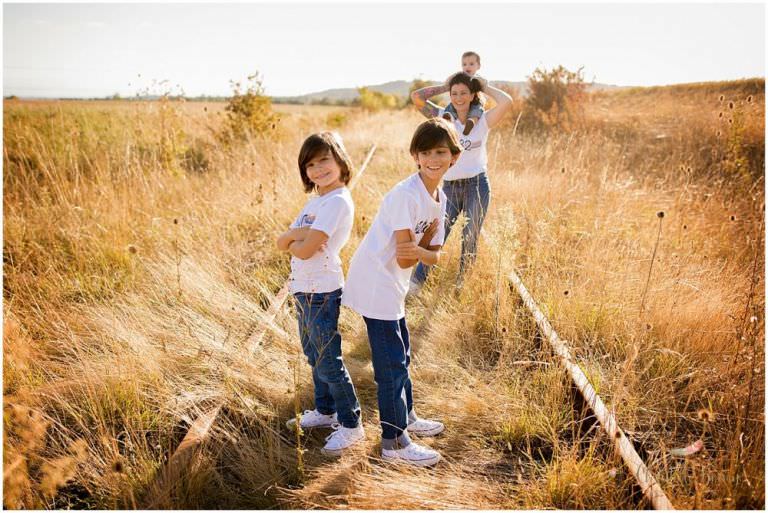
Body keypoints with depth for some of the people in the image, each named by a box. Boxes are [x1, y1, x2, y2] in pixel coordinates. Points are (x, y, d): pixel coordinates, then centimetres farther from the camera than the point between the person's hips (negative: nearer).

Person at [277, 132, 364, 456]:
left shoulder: (338, 201, -18)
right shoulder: (316, 200, 12)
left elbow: (305, 249, -23)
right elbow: (281, 243, 5)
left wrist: (290, 240, -2)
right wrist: (298, 235, -15)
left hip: (322, 292, -9)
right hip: (304, 290, 9)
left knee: (328, 361, 0)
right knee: (315, 356, 20)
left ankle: (351, 425, 14)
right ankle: (325, 412, 37)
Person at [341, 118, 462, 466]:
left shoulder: (439, 199, 6)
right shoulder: (406, 195, -21)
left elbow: (434, 256, 2)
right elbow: (404, 259, -22)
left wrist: (421, 251, -18)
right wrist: (427, 239, -9)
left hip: (392, 287, 9)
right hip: (374, 286, -9)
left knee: (401, 356, 22)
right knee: (392, 363, -2)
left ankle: (406, 417, 41)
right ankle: (394, 442, 11)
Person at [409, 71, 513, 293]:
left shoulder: (483, 120, -1)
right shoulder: (443, 116, 4)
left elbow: (507, 102, -19)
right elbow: (416, 96, -6)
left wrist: (485, 87, -3)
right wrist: (443, 87, 2)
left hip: (477, 185, -1)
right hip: (449, 186, 1)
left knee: (469, 241, 5)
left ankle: (461, 287, 19)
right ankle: (414, 283, -2)